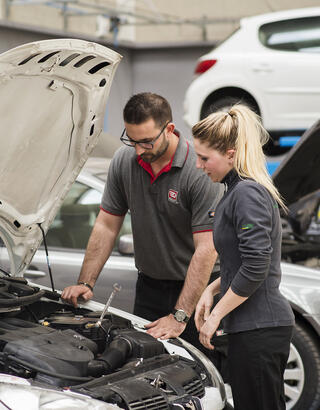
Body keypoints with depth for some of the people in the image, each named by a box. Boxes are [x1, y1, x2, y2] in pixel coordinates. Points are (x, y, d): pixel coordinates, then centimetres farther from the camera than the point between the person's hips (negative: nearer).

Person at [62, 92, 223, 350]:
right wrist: (85, 283, -3)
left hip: (195, 290, -5)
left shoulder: (201, 171, -22)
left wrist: (179, 316, -27)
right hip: (148, 287, 5)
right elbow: (106, 226, 5)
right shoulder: (123, 161, -4)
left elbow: (206, 250, -24)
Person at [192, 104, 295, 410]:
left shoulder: (248, 193, -16)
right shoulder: (237, 190, 16)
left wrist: (216, 315, -14)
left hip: (259, 329, -10)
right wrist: (212, 290, 13)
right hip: (252, 326, 10)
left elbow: (256, 266, -21)